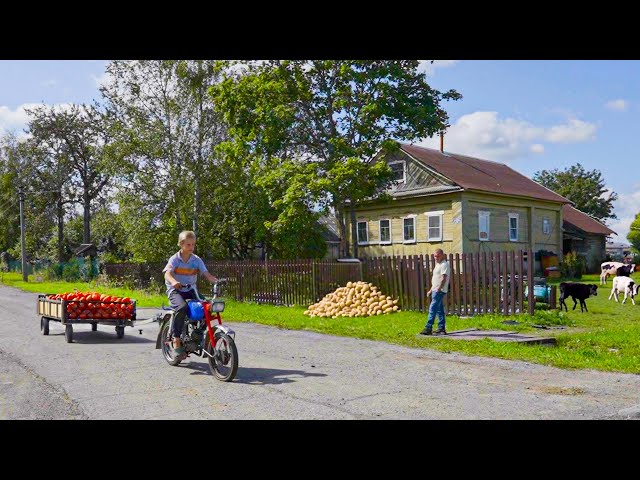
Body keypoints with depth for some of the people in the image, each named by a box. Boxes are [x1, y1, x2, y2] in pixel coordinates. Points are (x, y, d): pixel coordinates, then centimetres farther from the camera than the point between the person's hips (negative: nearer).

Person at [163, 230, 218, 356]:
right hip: (175, 290, -4)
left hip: (190, 290, 4)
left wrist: (217, 281, -22)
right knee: (182, 307, -33)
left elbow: (206, 274, -3)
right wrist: (173, 282, -44)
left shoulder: (197, 260, 5)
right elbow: (167, 273, -20)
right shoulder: (175, 259, -5)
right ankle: (176, 341, -24)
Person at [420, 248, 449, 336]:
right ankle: (441, 328, 15)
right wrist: (431, 290, 23)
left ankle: (428, 328, -13)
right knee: (440, 310, 11)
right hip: (435, 290, 10)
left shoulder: (444, 265, -11)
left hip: (439, 291, -10)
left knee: (433, 309, -12)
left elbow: (443, 278, -20)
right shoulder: (438, 264, 20)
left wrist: (438, 289, -25)